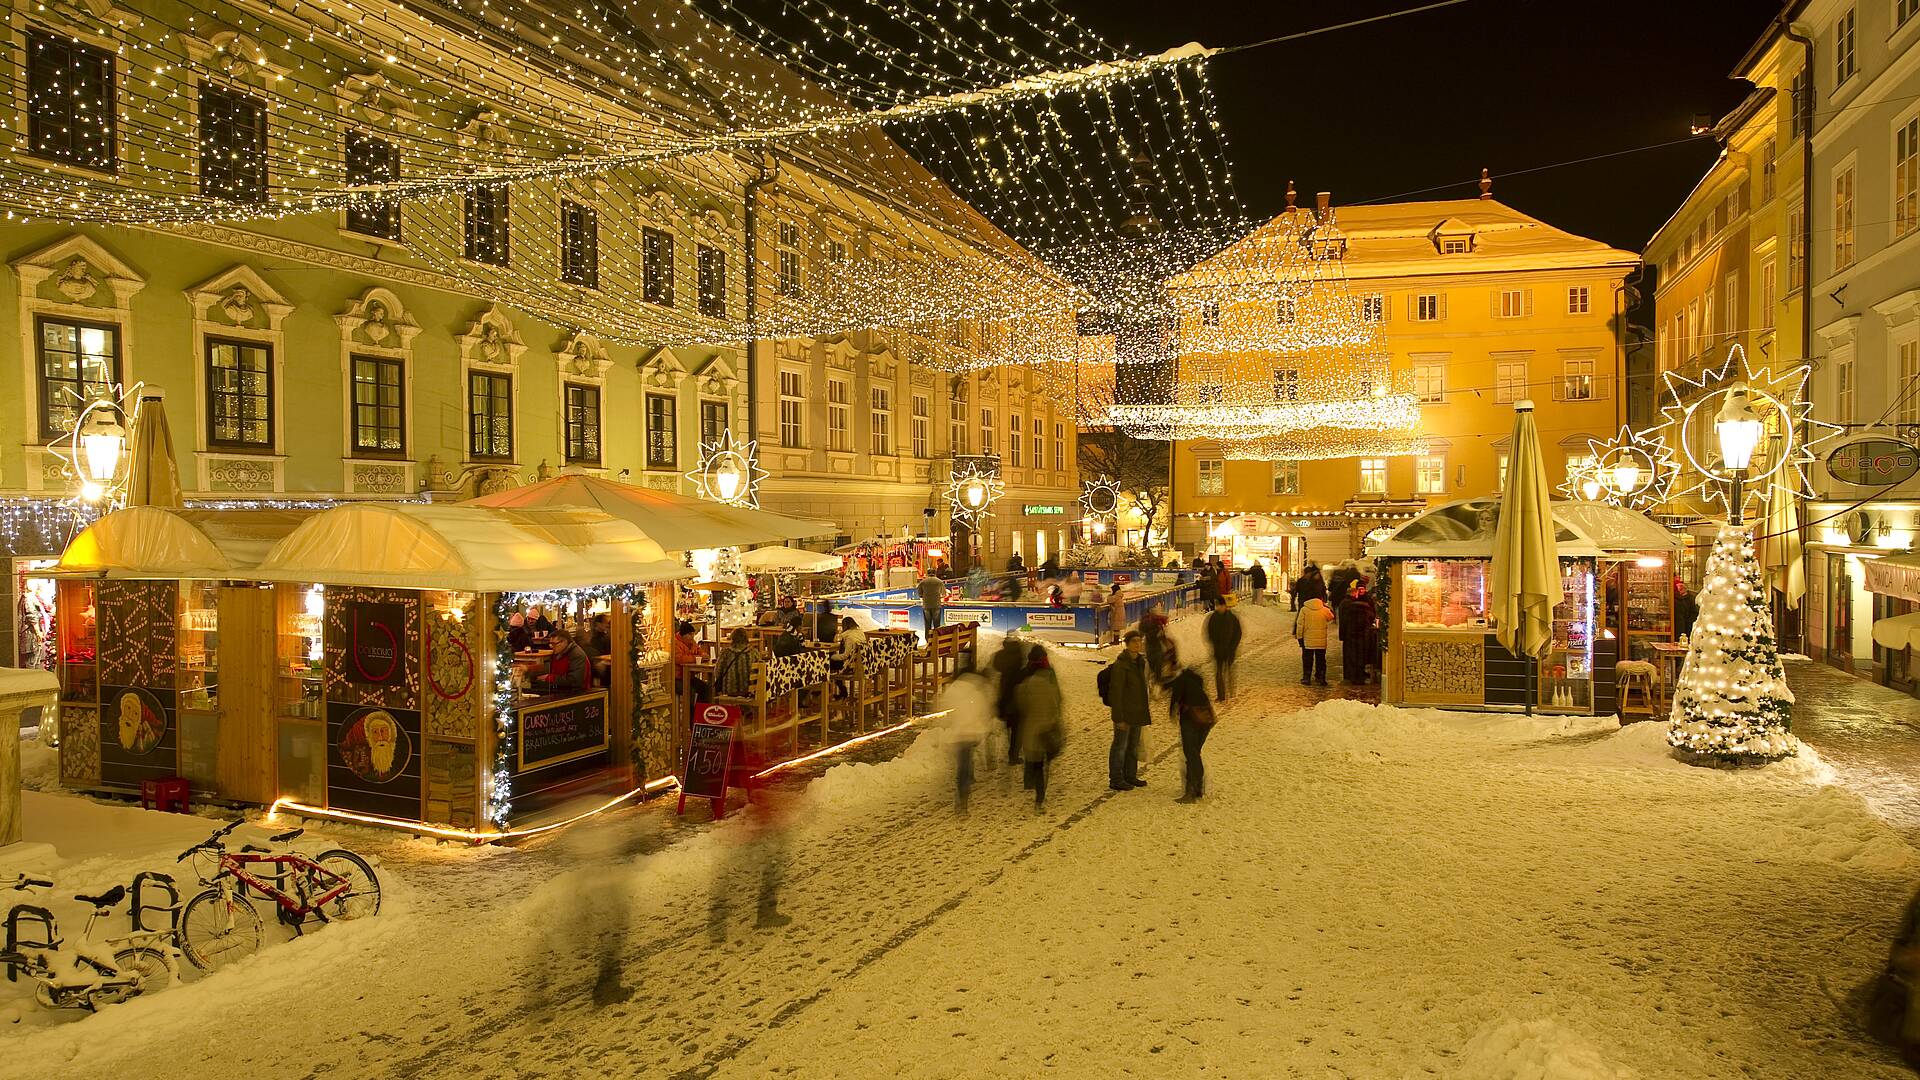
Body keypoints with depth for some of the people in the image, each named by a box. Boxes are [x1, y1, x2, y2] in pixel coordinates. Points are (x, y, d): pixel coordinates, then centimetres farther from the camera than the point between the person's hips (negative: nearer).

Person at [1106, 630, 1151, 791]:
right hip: (1124, 712, -9)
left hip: (1137, 713, 9)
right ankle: (1116, 779, 10)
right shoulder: (1120, 665, -18)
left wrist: (1146, 710, 19)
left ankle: (1130, 776, 30)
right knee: (1120, 745, 0)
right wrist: (1119, 718, -21)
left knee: (1133, 745, 17)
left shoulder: (1140, 662, 8)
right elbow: (1116, 692, -20)